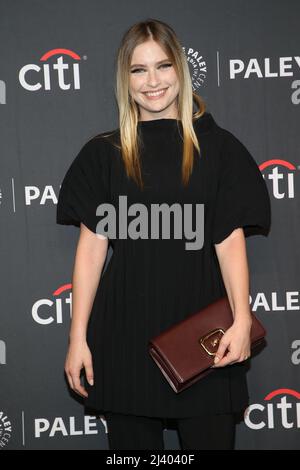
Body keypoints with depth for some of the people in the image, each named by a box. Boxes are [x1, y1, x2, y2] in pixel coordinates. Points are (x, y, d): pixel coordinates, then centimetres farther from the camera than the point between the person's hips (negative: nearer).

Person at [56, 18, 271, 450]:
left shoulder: (218, 147, 4)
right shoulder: (104, 153, 6)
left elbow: (230, 239, -1)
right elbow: (92, 244, 3)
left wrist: (242, 317, -15)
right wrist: (78, 336, -1)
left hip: (201, 328, -1)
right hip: (126, 332, 1)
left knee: (210, 438, 5)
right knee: (132, 440, 10)